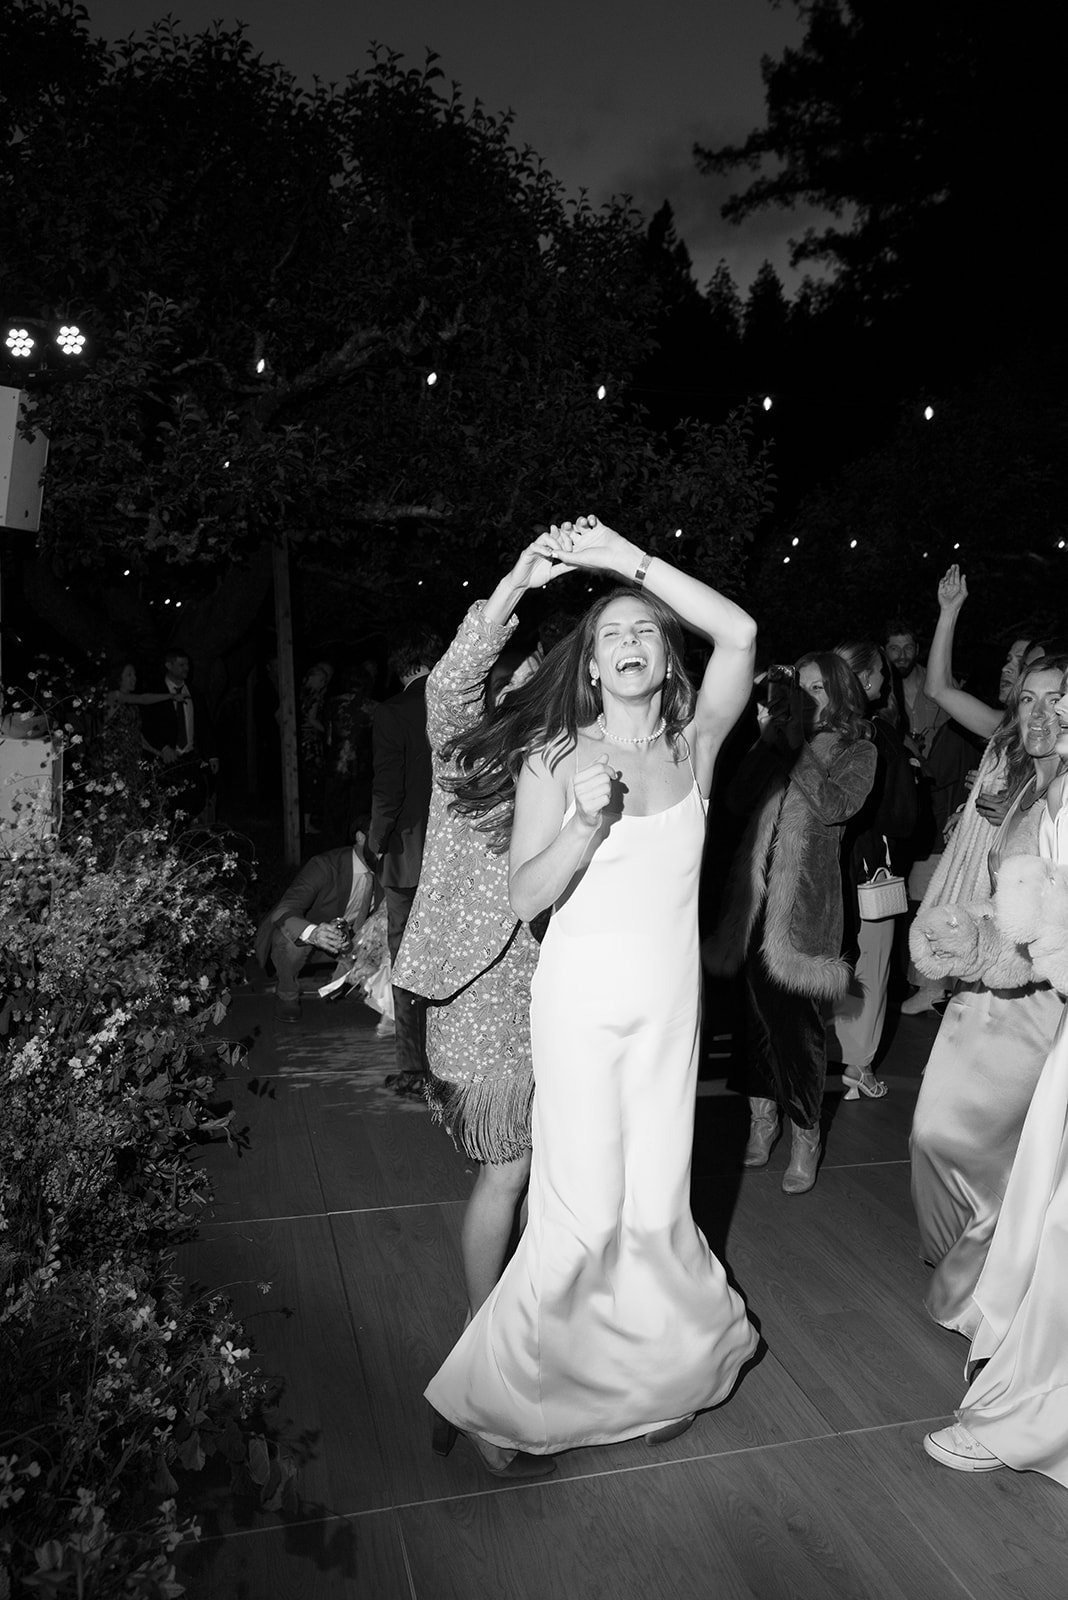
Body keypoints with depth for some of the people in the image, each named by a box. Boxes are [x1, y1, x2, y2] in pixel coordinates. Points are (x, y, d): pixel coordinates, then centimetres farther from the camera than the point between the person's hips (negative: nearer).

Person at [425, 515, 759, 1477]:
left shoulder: (694, 743, 0)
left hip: (670, 999, 3)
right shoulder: (556, 762, -6)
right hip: (583, 995, -3)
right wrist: (587, 822, -26)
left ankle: (664, 1369, 38)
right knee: (585, 1207, -3)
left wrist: (635, 561, -13)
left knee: (655, 1200, 11)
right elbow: (525, 896, -10)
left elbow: (741, 634, -13)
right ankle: (499, 1398, 18)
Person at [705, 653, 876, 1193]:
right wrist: (769, 735, -1)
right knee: (759, 1010, 10)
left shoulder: (858, 750, 7)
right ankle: (764, 1114, 25)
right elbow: (739, 800, 3)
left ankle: (805, 1135, 9)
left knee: (796, 1017, -4)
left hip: (804, 901, -3)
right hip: (757, 893, 4)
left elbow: (834, 807, -12)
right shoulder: (782, 742, 15)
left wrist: (796, 747, -9)